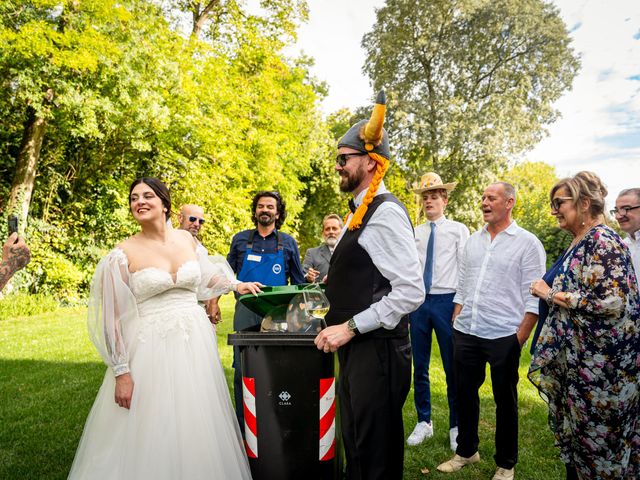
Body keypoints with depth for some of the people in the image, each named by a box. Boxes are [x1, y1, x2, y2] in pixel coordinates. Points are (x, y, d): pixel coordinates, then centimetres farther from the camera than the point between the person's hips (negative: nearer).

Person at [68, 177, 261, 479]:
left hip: (195, 343, 4)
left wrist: (236, 285, 23)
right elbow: (112, 318, -7)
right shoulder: (123, 255, -8)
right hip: (150, 349, -3)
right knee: (151, 433, 4)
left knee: (196, 429, 13)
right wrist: (122, 372, -9)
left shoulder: (186, 239, 4)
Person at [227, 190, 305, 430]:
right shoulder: (240, 239, 8)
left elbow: (298, 282, 11)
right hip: (245, 313, 1)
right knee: (242, 369, 3)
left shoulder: (288, 243, 8)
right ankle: (242, 426, 18)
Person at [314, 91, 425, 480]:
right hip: (356, 347, 10)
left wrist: (350, 327, -20)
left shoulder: (385, 213, -17)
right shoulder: (361, 212, 12)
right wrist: (339, 321, 13)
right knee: (356, 449, 22)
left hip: (378, 350, -9)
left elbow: (411, 291, -23)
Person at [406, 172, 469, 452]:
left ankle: (456, 426, 23)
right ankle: (424, 422, 27)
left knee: (452, 368, 5)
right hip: (417, 301, 3)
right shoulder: (414, 233, 10)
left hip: (447, 300, -3)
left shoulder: (458, 230, 2)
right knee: (419, 367, 10)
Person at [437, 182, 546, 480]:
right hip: (465, 334, 5)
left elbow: (534, 297, -8)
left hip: (503, 336, -5)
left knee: (505, 400, 11)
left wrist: (520, 338, -12)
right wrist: (455, 324, 10)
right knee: (465, 394, 14)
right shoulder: (473, 241, 11)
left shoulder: (527, 243, -5)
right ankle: (466, 451, 34)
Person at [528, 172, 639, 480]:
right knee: (571, 432, 18)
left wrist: (551, 294, -19)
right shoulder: (578, 243, 11)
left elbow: (612, 301, -25)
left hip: (601, 366, -9)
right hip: (574, 362, 9)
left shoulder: (602, 240, -16)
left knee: (598, 441, 6)